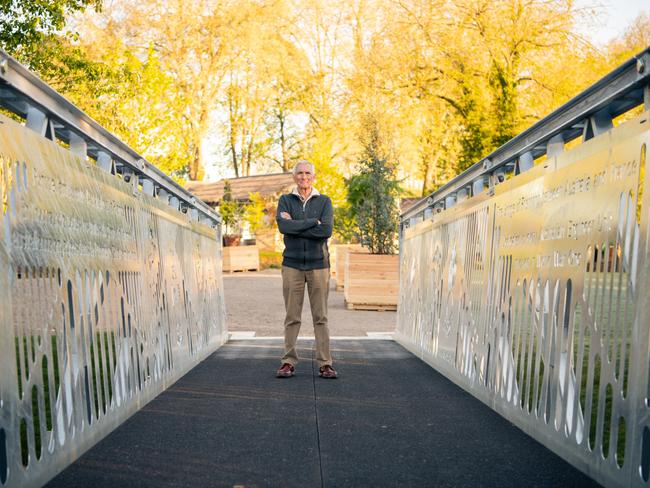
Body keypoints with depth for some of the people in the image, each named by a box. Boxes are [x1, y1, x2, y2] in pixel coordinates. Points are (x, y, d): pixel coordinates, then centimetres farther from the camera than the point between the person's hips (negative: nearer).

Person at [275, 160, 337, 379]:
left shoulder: (324, 201, 6)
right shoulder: (285, 201, 7)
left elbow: (326, 230, -11)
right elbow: (283, 226, -13)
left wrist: (295, 226, -10)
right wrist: (313, 222, -11)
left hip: (318, 264, 0)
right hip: (292, 264, 0)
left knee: (321, 317, 2)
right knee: (292, 317, 2)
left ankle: (325, 364, 5)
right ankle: (288, 363, 8)